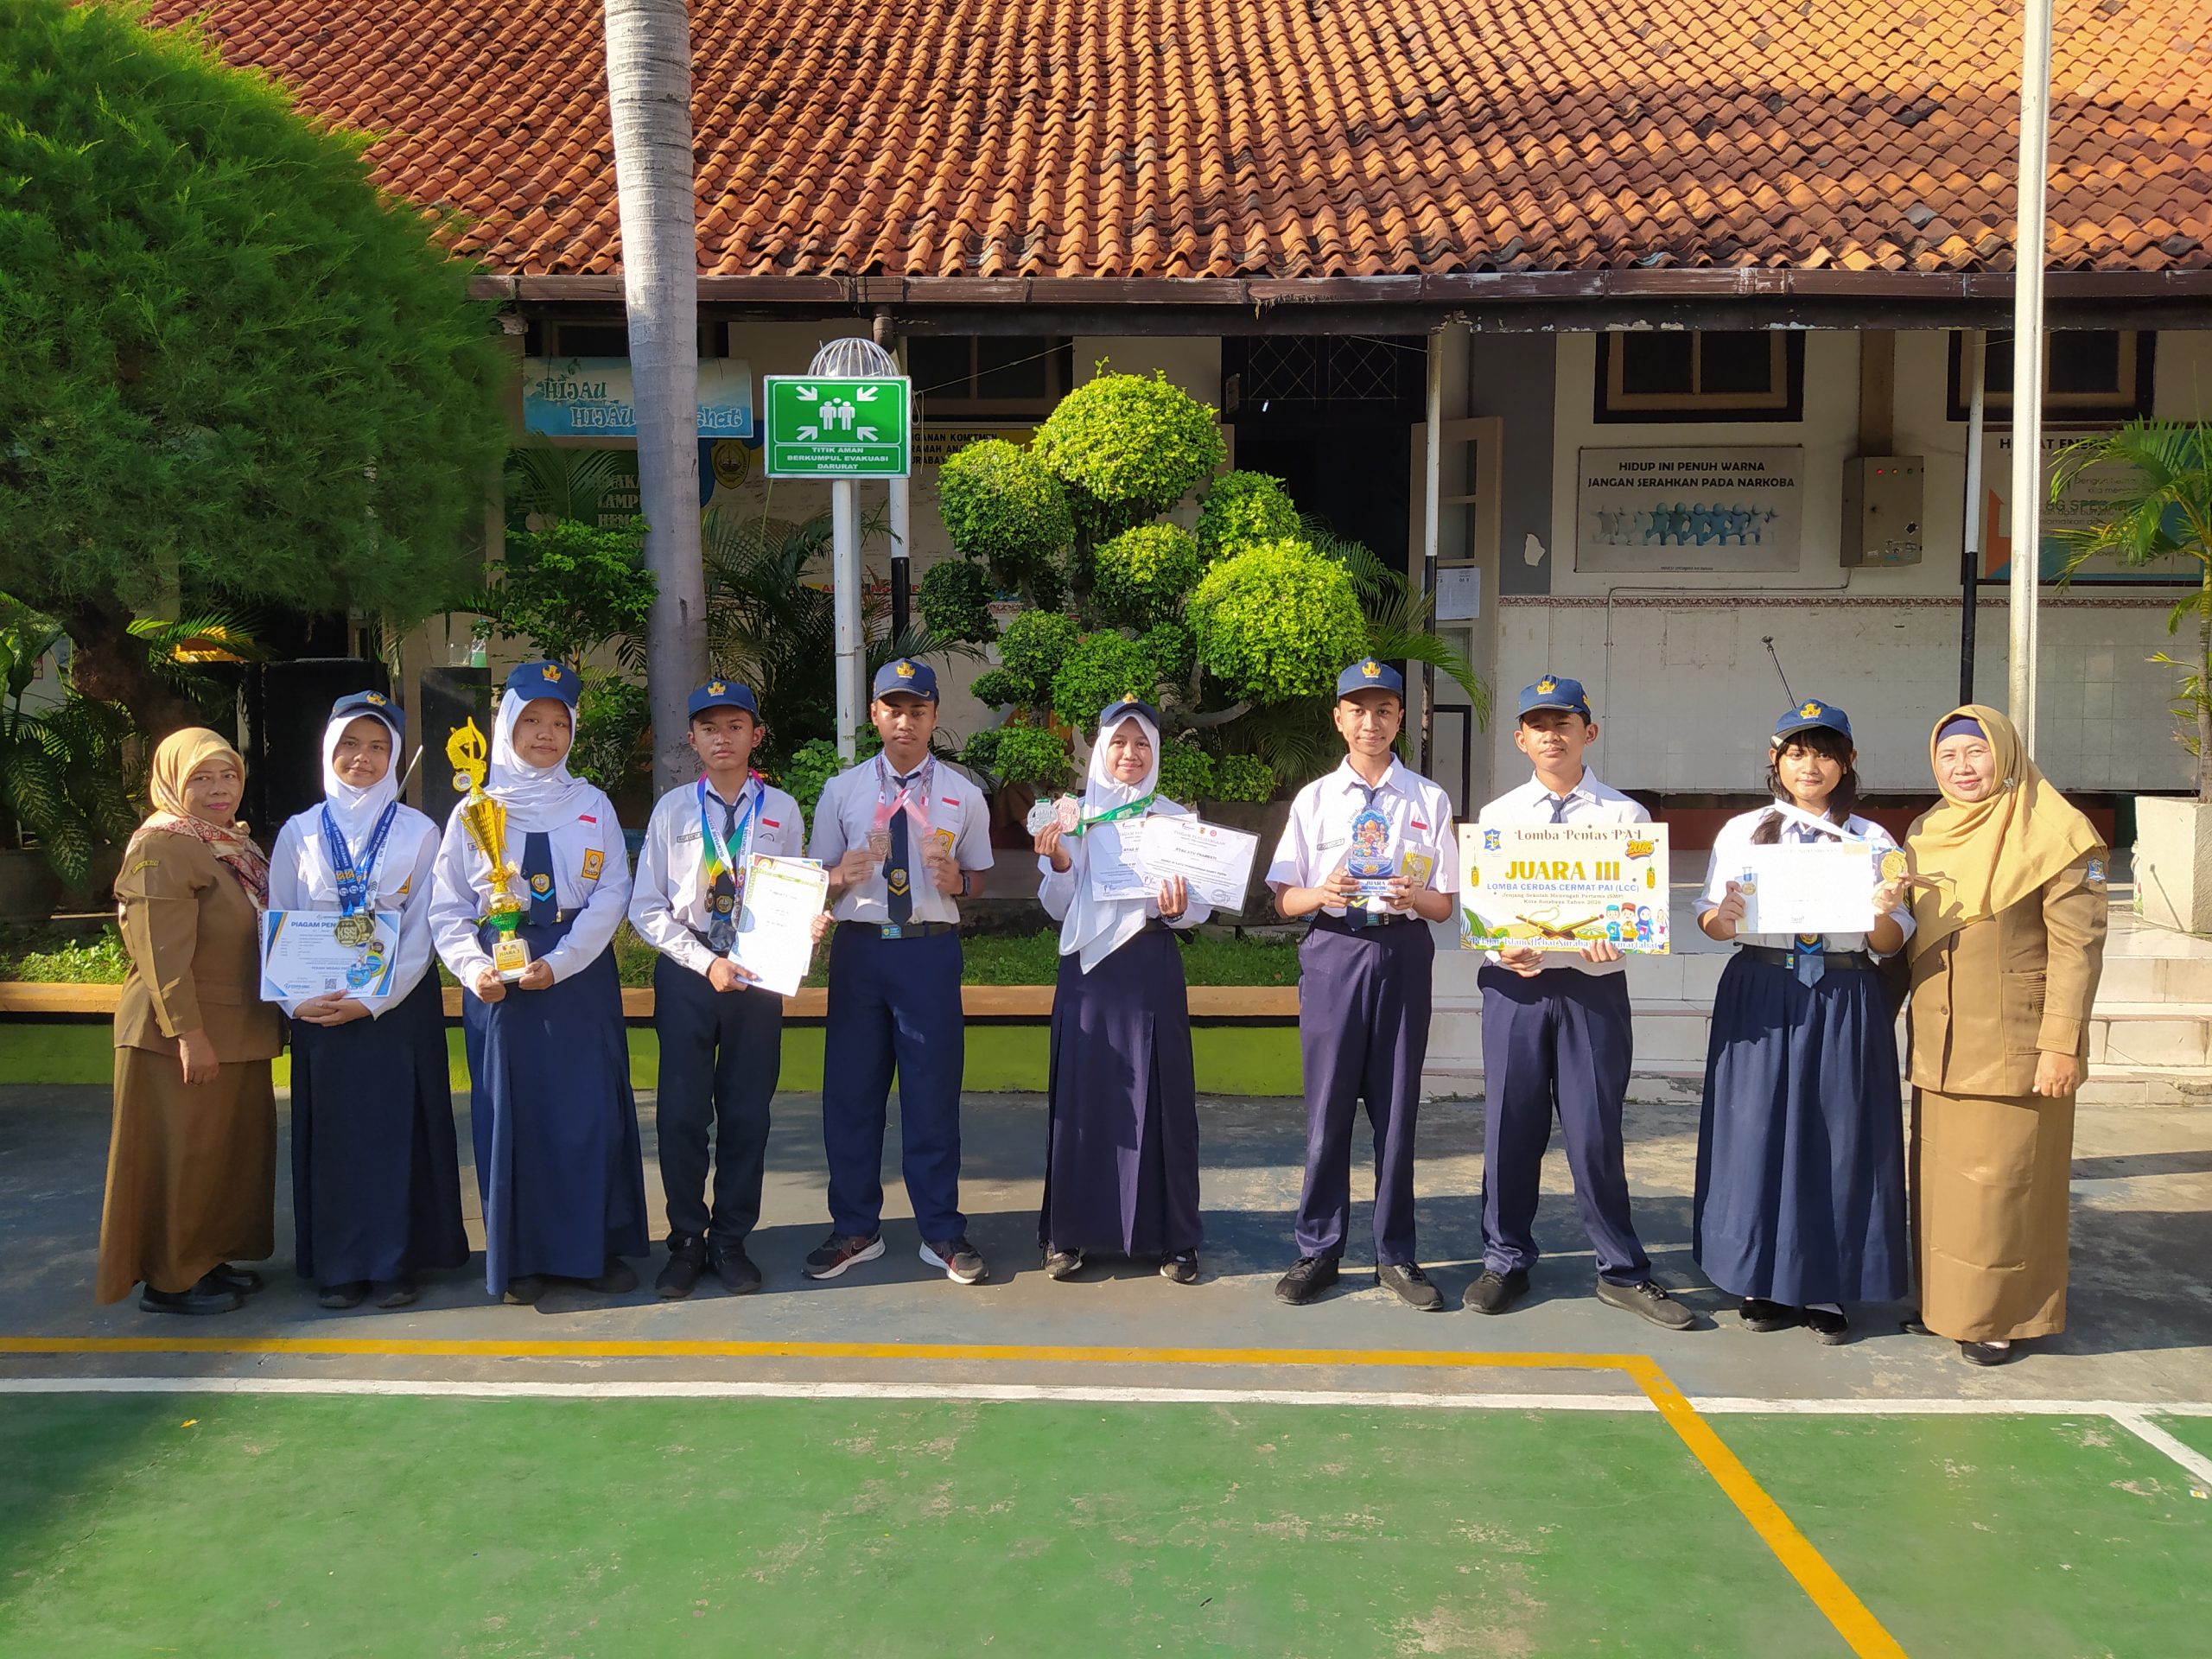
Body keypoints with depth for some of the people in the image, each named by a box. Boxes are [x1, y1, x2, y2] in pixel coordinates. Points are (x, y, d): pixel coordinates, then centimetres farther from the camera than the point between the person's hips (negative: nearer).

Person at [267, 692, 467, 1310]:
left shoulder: (419, 833, 1)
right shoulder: (299, 833, 6)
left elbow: (422, 929, -3)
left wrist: (373, 1001, -14)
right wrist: (296, 999, -11)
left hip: (399, 1005, -1)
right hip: (320, 1008, 2)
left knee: (398, 1127, 1)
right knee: (332, 1131, 5)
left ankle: (396, 1262, 10)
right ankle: (338, 1265, 14)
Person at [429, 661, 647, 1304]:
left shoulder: (591, 805, 6)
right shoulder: (474, 810, 7)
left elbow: (611, 895, -2)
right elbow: (448, 907, 5)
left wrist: (558, 963, -14)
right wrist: (474, 968, -12)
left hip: (580, 974, 0)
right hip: (498, 979, 0)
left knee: (590, 1107, 0)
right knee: (511, 1113, 2)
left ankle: (600, 1247, 11)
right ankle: (522, 1257, 12)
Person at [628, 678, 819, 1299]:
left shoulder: (781, 811, 6)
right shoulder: (674, 809, 4)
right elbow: (647, 907, 1)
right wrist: (706, 963, -10)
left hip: (758, 974, 1)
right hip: (685, 974, 0)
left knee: (746, 1113, 5)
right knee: (681, 1113, 1)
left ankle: (730, 1241, 18)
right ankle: (686, 1242, 16)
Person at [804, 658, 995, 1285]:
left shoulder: (963, 796, 5)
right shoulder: (842, 790, 6)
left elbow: (980, 875, 11)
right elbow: (818, 877, 8)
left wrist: (957, 881, -12)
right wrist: (842, 876, -14)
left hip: (931, 951, -1)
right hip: (858, 948, 1)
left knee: (933, 1091, 4)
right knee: (850, 1090, 7)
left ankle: (942, 1232, 19)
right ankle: (855, 1228, 23)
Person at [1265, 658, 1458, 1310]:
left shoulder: (1430, 800, 7)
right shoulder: (1315, 798, 8)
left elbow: (1445, 905, 7)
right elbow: (1284, 897, 6)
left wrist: (1414, 896, -15)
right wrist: (1322, 893, -15)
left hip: (1403, 953, 0)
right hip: (1333, 950, 0)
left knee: (1396, 1108, 5)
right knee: (1327, 1106, 3)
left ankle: (1395, 1255, 17)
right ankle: (1318, 1250, 15)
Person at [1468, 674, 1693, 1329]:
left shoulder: (1625, 815, 3)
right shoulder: (1497, 816, 9)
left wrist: (1612, 939, -23)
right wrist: (1508, 951, -15)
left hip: (1594, 986, -1)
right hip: (1513, 983, 2)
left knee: (1595, 1130, 2)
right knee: (1511, 1126, 7)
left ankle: (1623, 1273, 19)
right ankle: (1505, 1261, 24)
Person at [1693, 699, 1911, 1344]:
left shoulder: (1875, 842, 7)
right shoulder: (1742, 832, 6)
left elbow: (1892, 944, 5)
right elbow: (1710, 921, 4)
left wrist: (1884, 915, -16)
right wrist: (1724, 917, -18)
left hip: (1844, 1003, 1)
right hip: (1761, 999, 0)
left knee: (1837, 1140, 3)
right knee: (1758, 1136, 2)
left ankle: (1826, 1289, 16)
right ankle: (1764, 1282, 17)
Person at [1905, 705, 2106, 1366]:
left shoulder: (2055, 836, -9)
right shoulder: (1925, 834, 10)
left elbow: (2078, 946, -12)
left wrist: (2062, 1043, -17)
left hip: (2014, 1049, -6)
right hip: (1939, 1047, 6)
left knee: (2002, 1180, -1)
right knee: (1940, 1180, 11)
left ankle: (2003, 1316, 12)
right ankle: (1946, 1302, 24)